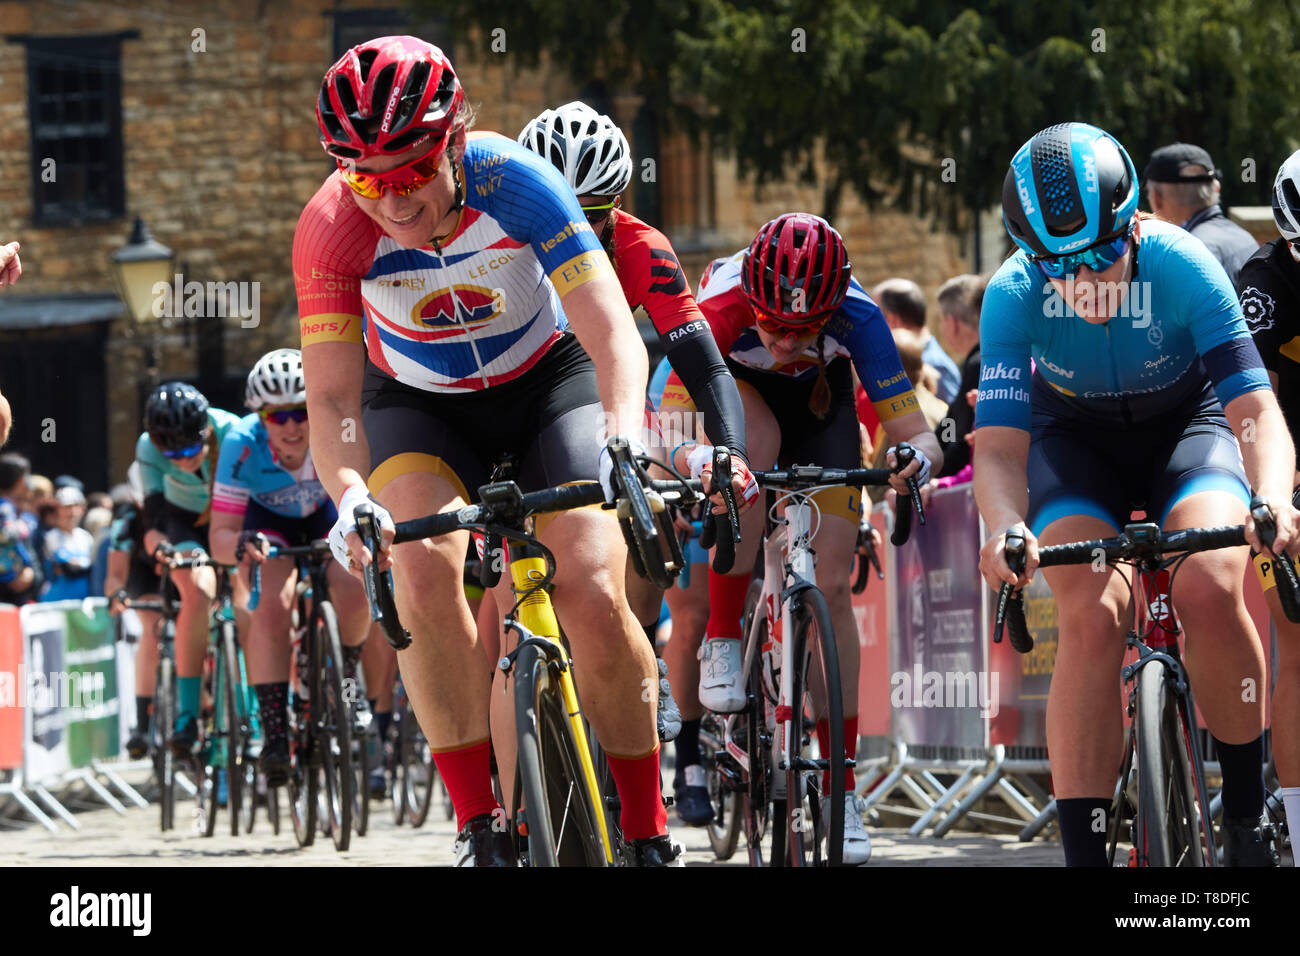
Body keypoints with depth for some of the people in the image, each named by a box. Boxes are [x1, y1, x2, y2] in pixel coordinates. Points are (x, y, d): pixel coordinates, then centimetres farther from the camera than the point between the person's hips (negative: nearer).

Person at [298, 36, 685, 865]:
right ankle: (481, 822, -16)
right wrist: (349, 494, -49)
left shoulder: (513, 183, -31)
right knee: (423, 572, -28)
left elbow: (615, 337, -35)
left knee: (593, 600, -20)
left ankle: (648, 829, -1)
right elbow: (331, 397, -28)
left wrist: (624, 438, -55)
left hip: (546, 384, -1)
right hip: (419, 406, 1)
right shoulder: (333, 229, -27)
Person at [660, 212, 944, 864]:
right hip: (735, 393, -1)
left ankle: (841, 788, -2)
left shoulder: (856, 316, -36)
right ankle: (723, 640, -22)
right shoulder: (718, 308, -39)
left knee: (830, 586, -10)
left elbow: (916, 432, -35)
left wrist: (916, 455, -58)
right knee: (756, 443, -38)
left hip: (819, 400, 1)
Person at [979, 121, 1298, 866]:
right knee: (1092, 619, -26)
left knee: (1211, 589, -29)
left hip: (1184, 426, -1)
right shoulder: (1015, 296, -29)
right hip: (1076, 441, 1)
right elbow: (998, 448, -32)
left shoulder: (1182, 266, -32)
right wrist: (1006, 530, -54)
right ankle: (1085, 852, -21)